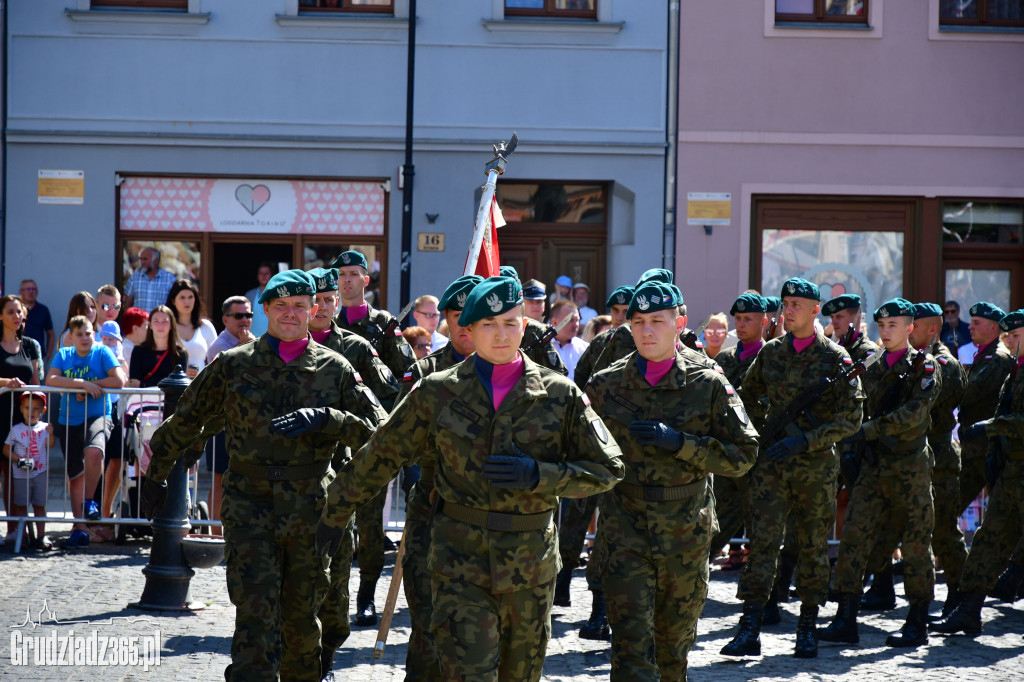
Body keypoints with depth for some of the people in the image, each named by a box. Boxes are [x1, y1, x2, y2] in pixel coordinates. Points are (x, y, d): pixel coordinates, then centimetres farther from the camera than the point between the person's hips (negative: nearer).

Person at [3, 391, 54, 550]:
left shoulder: (44, 428, 2)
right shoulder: (16, 429, 3)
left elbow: (50, 444, -12)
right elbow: (6, 449, 2)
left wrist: (50, 433, -33)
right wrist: (19, 460, -13)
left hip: (40, 473, 0)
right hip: (20, 474, 0)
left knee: (39, 506, 5)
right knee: (21, 506, 3)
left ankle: (41, 536, 10)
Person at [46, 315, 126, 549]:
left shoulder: (102, 353, 0)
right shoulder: (63, 355, 7)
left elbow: (119, 381, -12)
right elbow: (50, 380, -10)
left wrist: (92, 384, -10)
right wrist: (82, 383, -18)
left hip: (98, 416, -3)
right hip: (69, 421, 3)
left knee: (93, 451, -33)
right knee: (75, 475, 5)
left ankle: (89, 501, -10)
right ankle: (80, 528, 11)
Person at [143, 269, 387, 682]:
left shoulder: (335, 369, 5)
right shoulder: (233, 365, 4)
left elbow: (379, 431, 1)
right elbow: (184, 421, 16)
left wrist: (326, 419, -15)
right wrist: (156, 476, 23)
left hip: (310, 512, 1)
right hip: (250, 509, -1)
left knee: (301, 619, 11)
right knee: (255, 616, -12)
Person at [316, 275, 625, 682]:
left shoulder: (560, 396, 1)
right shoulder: (438, 393, 1)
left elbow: (607, 469, 1)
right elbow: (380, 456, 11)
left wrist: (538, 475, -14)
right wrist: (336, 512, 18)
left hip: (532, 562, 2)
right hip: (460, 558, -2)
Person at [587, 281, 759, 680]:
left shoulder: (709, 386, -2)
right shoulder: (606, 386, 1)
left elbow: (743, 453, -6)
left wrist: (679, 443, -16)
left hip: (686, 535, 1)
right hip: (626, 532, -1)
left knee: (674, 647, 16)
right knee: (631, 646, -11)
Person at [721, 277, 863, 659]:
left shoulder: (835, 358, -4)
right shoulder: (770, 353, 6)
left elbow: (851, 419, -7)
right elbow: (748, 395, 24)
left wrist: (805, 440, -16)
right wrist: (763, 433, 11)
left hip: (816, 464, -2)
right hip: (772, 462, 2)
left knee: (814, 545, 6)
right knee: (763, 540, -7)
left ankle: (808, 628, 17)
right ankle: (750, 630, -10)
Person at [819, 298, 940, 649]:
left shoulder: (924, 367, -3)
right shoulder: (873, 369, 13)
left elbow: (914, 413, -16)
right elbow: (862, 413, 18)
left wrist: (869, 430, -20)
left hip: (911, 467, -5)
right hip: (874, 466, 5)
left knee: (915, 543, 1)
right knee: (854, 537, -4)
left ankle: (917, 625, 10)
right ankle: (846, 620, -2)